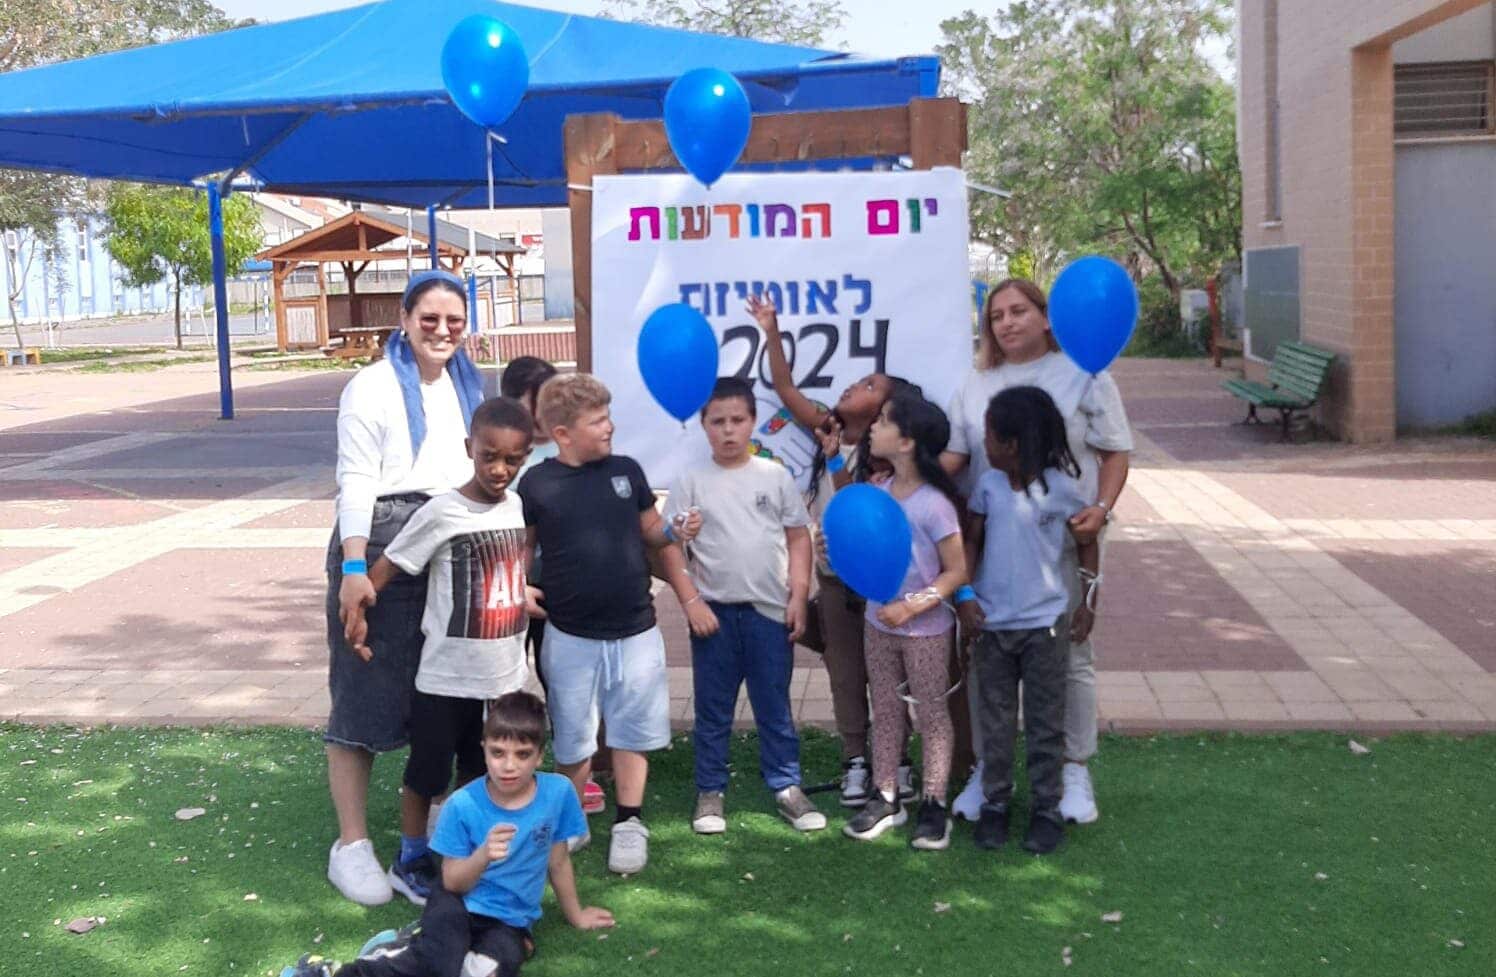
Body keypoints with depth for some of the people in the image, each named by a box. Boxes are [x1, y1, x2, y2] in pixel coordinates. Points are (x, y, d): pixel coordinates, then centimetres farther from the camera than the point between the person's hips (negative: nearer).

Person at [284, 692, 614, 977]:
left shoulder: (558, 793, -9)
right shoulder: (462, 805, -12)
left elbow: (558, 861, 7)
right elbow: (453, 882, -7)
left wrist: (574, 915, 19)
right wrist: (483, 854, -27)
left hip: (509, 921, 2)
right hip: (459, 904, -2)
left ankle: (414, 948, -12)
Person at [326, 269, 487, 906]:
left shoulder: (465, 386, 13)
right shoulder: (373, 387, -7)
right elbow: (356, 482, -13)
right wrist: (353, 568, -22)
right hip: (382, 547, -6)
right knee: (364, 694, -2)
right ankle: (351, 844, 4)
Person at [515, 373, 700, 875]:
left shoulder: (626, 470, -1)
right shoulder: (537, 483, -8)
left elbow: (650, 531, 9)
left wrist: (675, 532, -11)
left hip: (635, 631, 2)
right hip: (570, 636, -2)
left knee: (632, 731, 11)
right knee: (572, 738, 13)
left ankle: (629, 823, 25)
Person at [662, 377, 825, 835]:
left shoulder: (775, 477, 2)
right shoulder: (691, 482, -2)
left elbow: (798, 538, 5)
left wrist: (798, 598, -2)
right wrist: (691, 602, -9)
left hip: (770, 611, 1)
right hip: (715, 612, -1)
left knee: (775, 708, 10)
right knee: (712, 711, 10)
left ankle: (786, 788, 21)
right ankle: (710, 792, 21)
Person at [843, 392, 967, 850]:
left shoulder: (933, 503, -21)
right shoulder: (878, 492, -1)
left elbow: (957, 571, -17)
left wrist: (911, 607, -24)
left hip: (925, 628, -6)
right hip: (879, 623, 6)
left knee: (931, 715, 7)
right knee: (885, 712, 14)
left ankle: (934, 805, 17)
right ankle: (885, 797, 26)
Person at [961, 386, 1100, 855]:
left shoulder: (1062, 487, -10)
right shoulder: (988, 485, -1)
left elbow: (1086, 544, 2)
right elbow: (971, 542, 6)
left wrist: (1088, 603, 1)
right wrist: (964, 596, -5)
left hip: (1044, 625, -3)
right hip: (992, 623, 3)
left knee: (1045, 725, 7)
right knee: (995, 724, 11)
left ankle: (1046, 810, 17)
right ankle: (995, 804, 23)